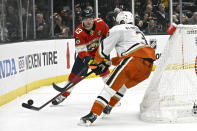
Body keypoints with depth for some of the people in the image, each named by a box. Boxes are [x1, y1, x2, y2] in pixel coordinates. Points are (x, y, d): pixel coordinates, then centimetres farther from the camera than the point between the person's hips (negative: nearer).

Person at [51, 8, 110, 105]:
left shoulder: (100, 23, -20)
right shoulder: (79, 32, -27)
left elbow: (108, 34, 2)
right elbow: (80, 49, -31)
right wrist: (86, 58, -45)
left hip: (99, 51, 1)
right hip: (85, 53, -1)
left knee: (104, 70, -16)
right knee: (75, 74, -1)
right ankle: (64, 95, 13)